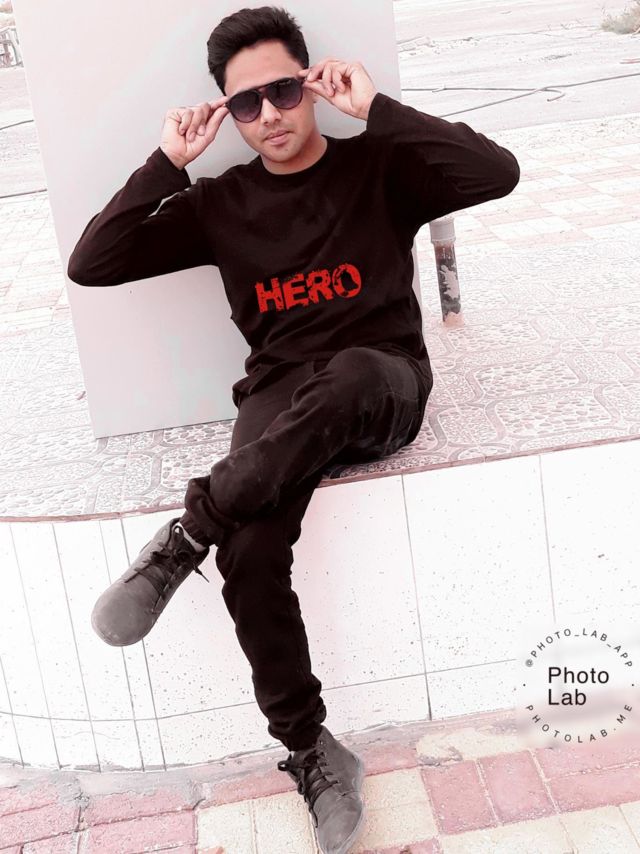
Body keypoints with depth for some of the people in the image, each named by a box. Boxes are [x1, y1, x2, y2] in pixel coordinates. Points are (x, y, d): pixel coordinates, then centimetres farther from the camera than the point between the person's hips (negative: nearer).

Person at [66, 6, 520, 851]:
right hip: (281, 397, 2)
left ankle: (185, 535, -29)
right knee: (251, 552, -29)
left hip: (383, 389, -1)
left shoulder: (380, 165, 5)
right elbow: (91, 267, 7)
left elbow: (499, 172, -12)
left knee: (348, 373, -41)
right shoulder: (220, 201, 12)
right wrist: (166, 163, 0)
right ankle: (312, 751, -13)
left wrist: (378, 109, -11)